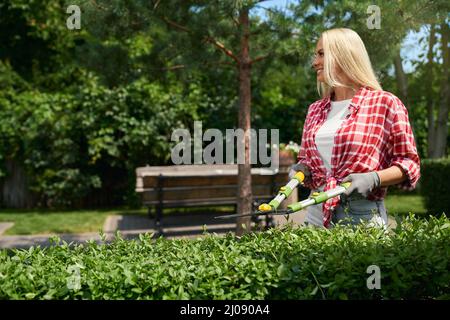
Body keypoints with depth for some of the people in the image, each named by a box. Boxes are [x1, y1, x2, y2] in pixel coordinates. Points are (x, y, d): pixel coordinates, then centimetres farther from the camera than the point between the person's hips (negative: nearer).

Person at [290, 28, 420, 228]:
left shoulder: (385, 104, -2)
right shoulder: (315, 110, 14)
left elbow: (408, 162, -1)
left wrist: (373, 179, -17)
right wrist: (300, 170, 4)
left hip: (362, 215, -5)